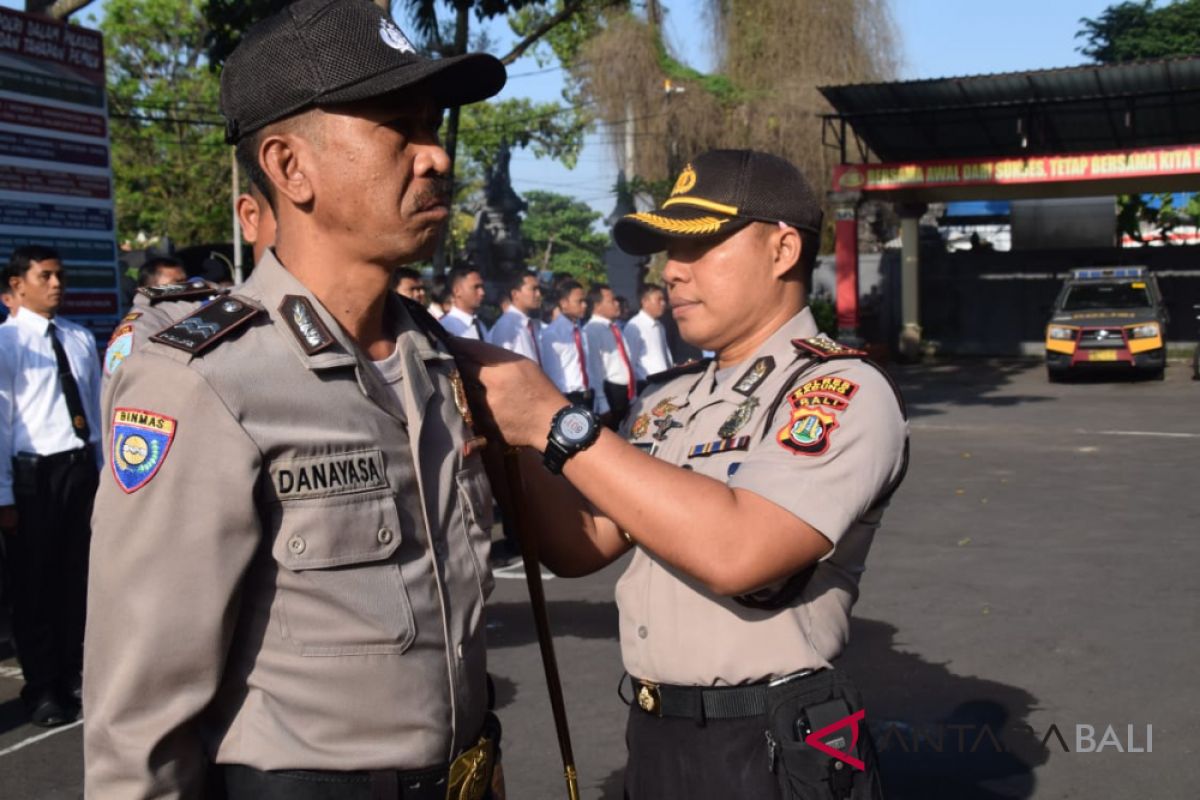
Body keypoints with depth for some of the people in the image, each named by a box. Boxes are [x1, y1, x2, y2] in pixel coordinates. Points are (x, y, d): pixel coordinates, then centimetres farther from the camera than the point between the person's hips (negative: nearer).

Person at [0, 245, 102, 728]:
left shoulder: (81, 339, 8)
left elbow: (96, 409, 10)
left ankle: (71, 675, 30)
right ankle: (42, 689, 20)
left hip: (81, 468, 5)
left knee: (77, 578, 14)